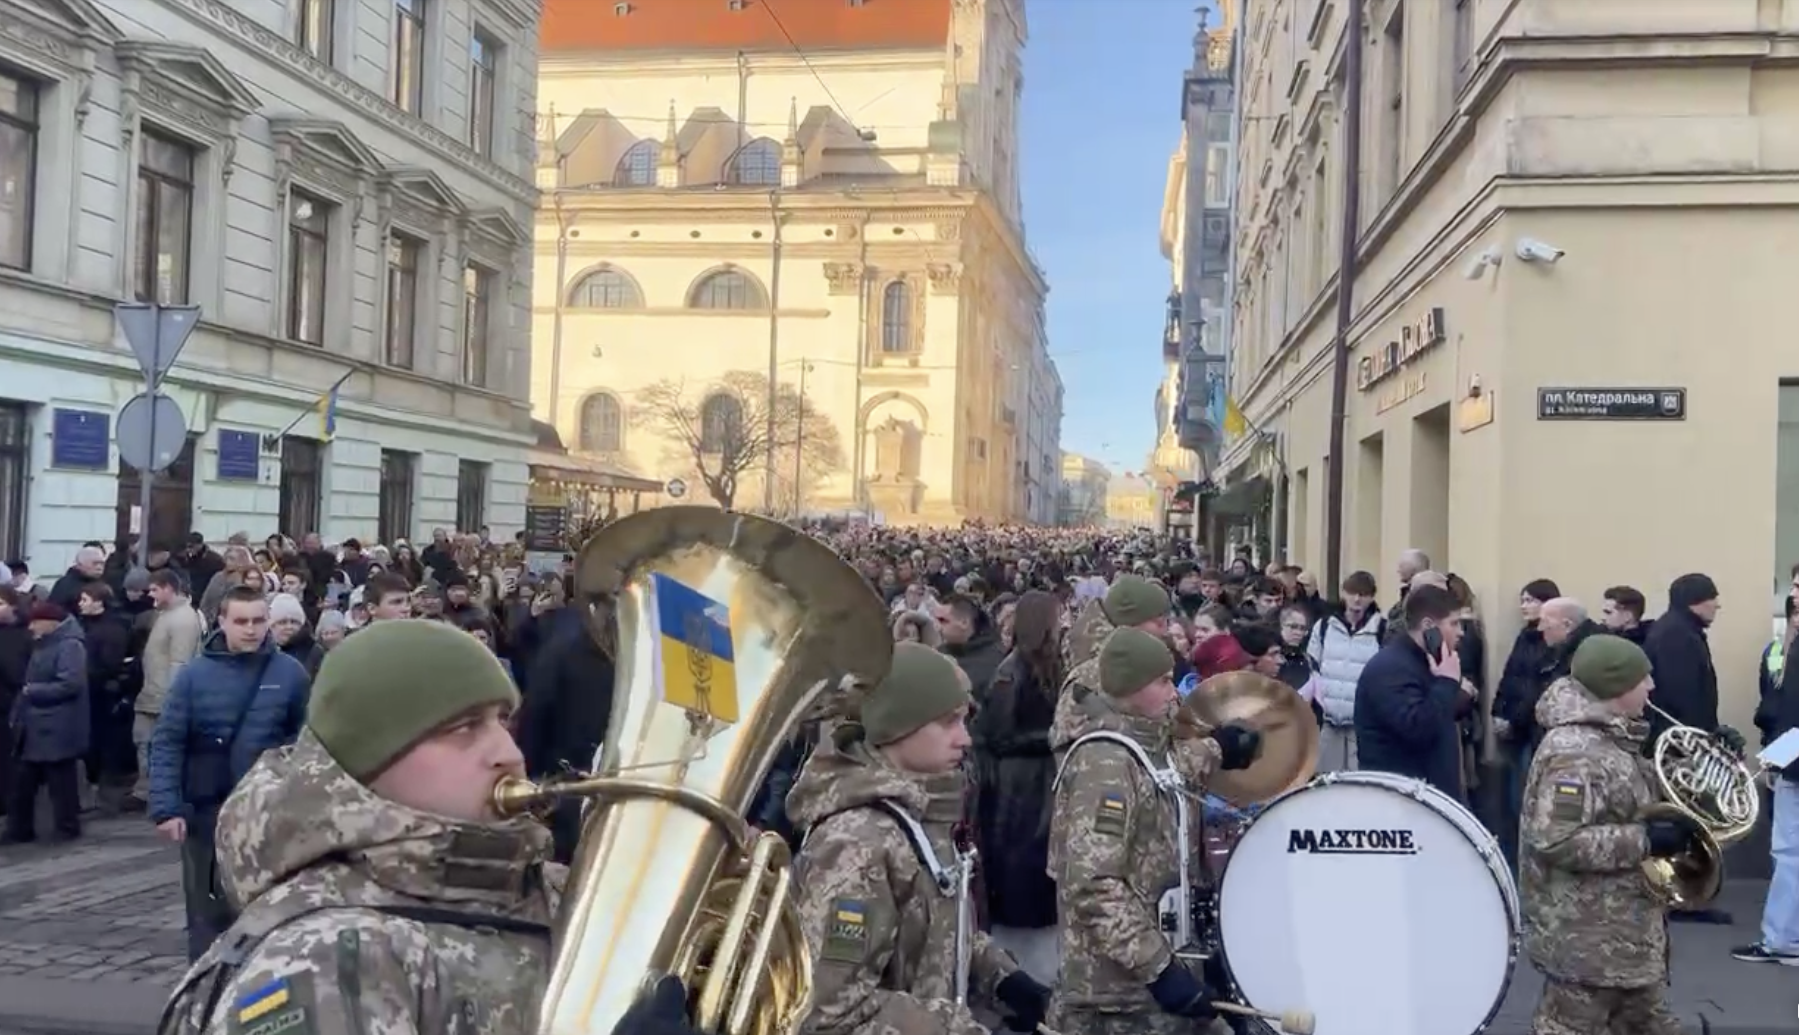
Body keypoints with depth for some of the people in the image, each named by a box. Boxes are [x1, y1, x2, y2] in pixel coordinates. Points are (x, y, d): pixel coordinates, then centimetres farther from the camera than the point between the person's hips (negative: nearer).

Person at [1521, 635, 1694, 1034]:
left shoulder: (1612, 738, 7)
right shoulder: (1576, 753, -25)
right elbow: (1554, 840, -32)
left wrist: (1671, 819, 5)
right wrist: (1645, 840, -27)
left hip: (1626, 928, 10)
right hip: (1586, 935, -10)